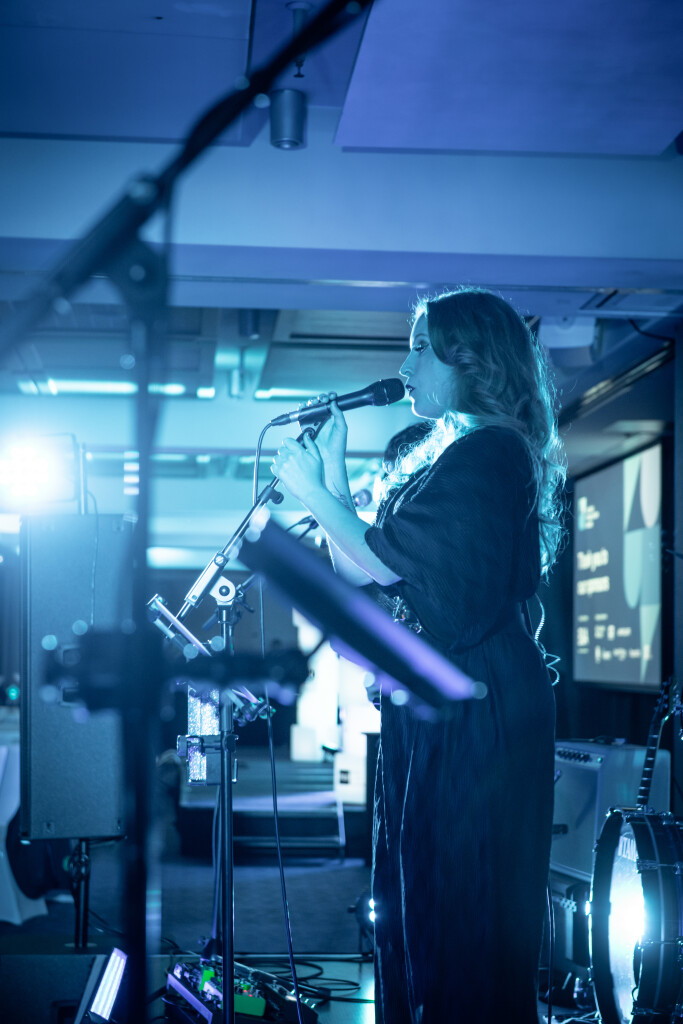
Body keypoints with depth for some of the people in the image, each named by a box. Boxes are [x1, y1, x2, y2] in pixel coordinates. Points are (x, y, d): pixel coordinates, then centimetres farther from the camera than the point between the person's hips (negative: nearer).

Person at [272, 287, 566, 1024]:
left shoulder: (489, 451, -13)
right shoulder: (433, 458, 18)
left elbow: (380, 562, -20)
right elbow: (357, 572, 15)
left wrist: (311, 489, -8)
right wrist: (333, 472, 10)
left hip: (475, 708, -10)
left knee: (459, 897, -4)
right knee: (410, 888, 16)